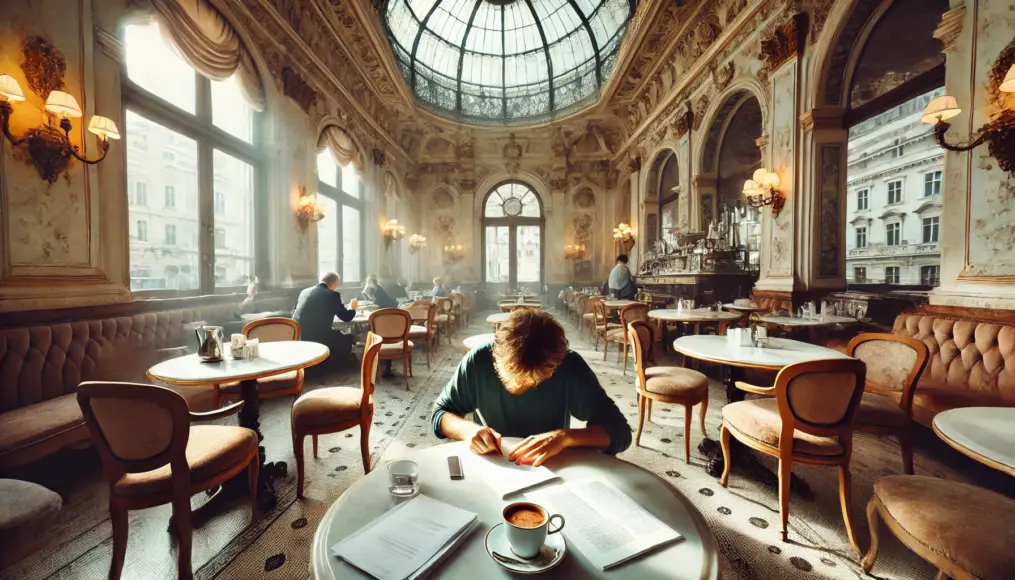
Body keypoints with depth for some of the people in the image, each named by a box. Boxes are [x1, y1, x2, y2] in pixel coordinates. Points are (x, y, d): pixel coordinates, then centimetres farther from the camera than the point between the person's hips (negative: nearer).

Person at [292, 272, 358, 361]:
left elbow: (294, 312, 29)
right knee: (349, 339, 14)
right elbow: (346, 317, 5)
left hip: (296, 337, 7)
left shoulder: (305, 291, 14)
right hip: (317, 338, -7)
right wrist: (352, 308, 27)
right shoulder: (333, 294, -3)